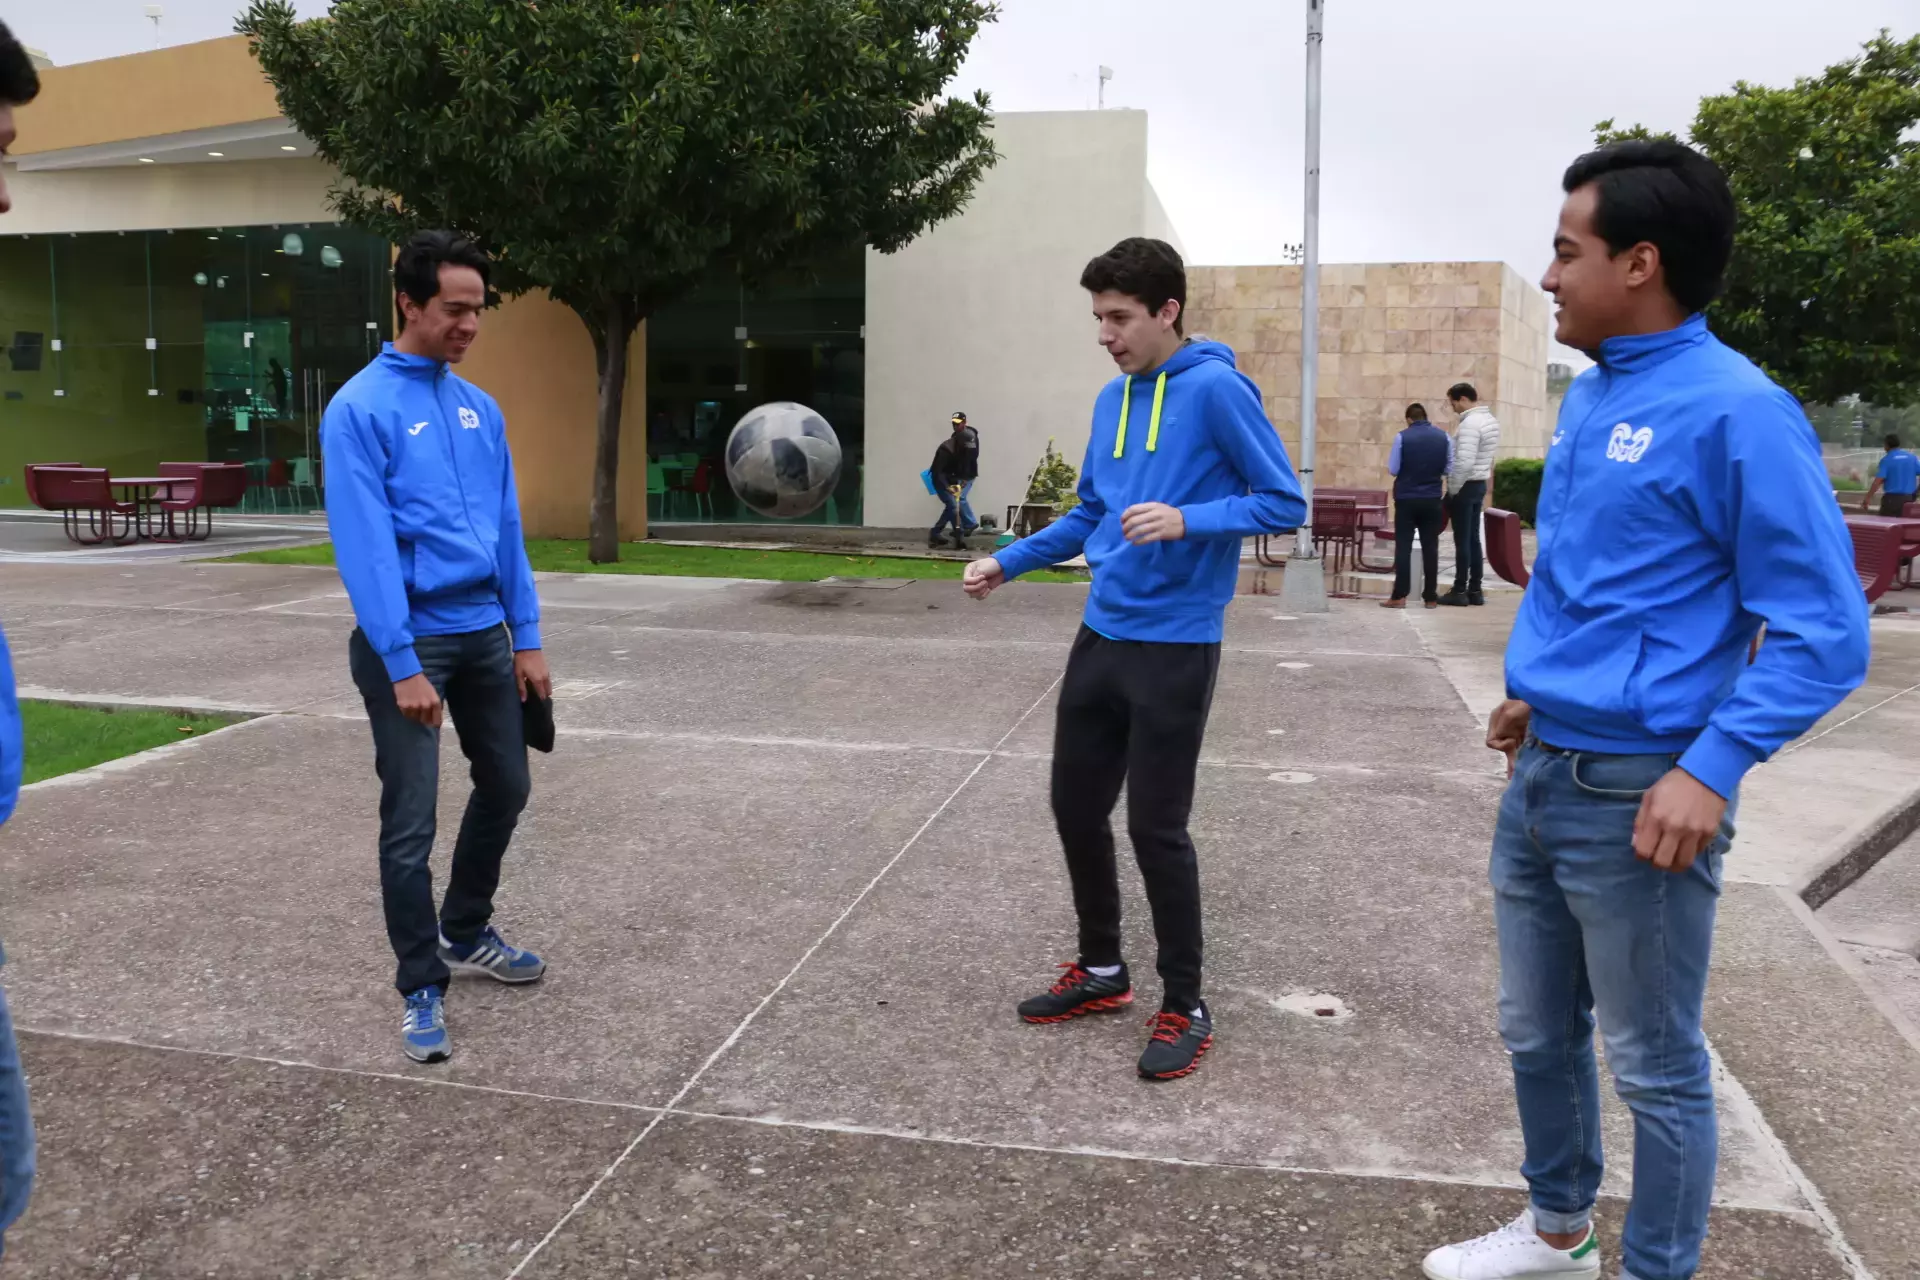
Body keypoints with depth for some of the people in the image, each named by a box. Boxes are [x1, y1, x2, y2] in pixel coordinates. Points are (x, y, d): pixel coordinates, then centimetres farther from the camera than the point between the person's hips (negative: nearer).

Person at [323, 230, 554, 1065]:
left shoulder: (480, 408, 9)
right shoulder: (360, 410, -11)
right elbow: (365, 546, -17)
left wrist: (526, 636, 7)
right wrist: (403, 663, -21)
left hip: (484, 632, 7)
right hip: (408, 639, -7)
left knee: (505, 787, 16)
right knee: (410, 824, -1)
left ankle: (465, 934, 38)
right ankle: (422, 988, 14)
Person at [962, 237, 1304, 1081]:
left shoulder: (1216, 390, -11)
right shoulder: (1111, 400, 10)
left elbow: (1284, 503, -11)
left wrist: (1186, 521, -25)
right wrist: (1007, 563, 9)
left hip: (1174, 645, -7)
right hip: (1101, 636, 7)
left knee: (1156, 827, -2)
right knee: (1076, 805, 13)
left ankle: (1185, 1008, 17)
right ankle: (1101, 970, 32)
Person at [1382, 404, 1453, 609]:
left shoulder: (1402, 437, -7)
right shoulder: (1444, 436, 2)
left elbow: (1393, 470, -6)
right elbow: (1449, 469, 7)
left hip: (1406, 498, -2)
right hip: (1433, 499, 2)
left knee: (1403, 546, 1)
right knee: (1430, 547, 6)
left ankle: (1399, 596, -3)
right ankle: (1430, 597, 8)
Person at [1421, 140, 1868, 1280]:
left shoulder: (1736, 412, -16)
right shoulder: (1590, 394, 9)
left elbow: (1822, 631, -16)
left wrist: (1713, 769, -24)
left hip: (1639, 795, -8)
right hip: (1540, 775, 8)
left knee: (1656, 1068, 9)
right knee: (1537, 1033, 21)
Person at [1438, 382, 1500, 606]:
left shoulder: (1470, 424, -20)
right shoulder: (1490, 420, 11)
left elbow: (1464, 462, -26)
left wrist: (1453, 490, -16)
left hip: (1466, 486, -9)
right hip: (1480, 484, 9)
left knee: (1462, 540, -4)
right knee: (1474, 538, 11)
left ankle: (1460, 591, 1)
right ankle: (1475, 590, 14)